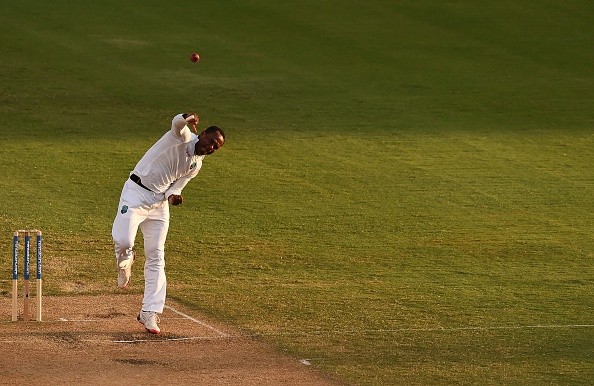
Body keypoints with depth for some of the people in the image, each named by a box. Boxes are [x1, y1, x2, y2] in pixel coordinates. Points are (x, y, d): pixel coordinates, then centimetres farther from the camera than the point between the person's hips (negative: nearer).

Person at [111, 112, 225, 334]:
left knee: (156, 259, 3)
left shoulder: (196, 166, 13)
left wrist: (173, 196, -10)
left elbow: (176, 185, 14)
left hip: (159, 203, 7)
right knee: (123, 242, -25)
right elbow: (176, 123, -31)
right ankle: (125, 261, 14)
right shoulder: (183, 137, -9)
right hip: (136, 193, -7)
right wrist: (187, 120, -55)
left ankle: (149, 313, 8)